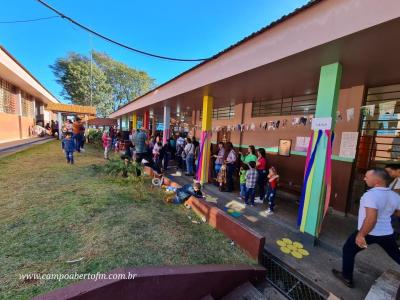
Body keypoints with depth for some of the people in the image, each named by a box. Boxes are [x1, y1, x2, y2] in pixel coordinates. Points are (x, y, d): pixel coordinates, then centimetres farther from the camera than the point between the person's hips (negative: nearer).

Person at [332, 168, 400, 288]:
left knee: (348, 250, 13)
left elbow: (371, 218, -31)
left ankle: (347, 278, 25)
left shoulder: (371, 194, -25)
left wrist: (361, 235, -22)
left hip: (369, 233, -6)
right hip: (388, 233, 6)